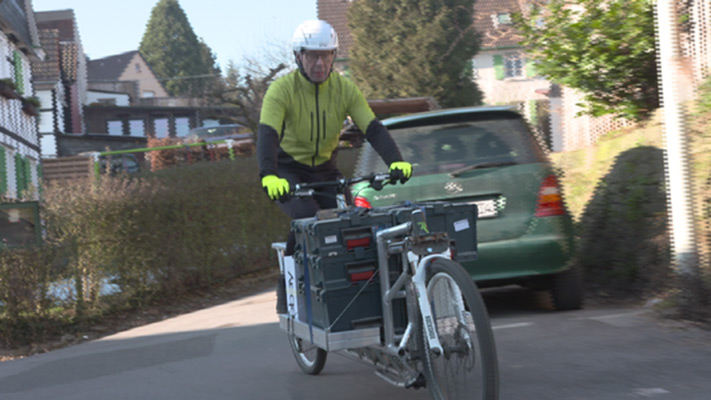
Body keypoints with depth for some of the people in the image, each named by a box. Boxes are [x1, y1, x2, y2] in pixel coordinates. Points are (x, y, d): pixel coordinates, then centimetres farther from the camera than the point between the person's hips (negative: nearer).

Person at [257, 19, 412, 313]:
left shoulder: (345, 89, -7)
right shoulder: (282, 89, -19)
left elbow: (373, 128, -16)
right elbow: (267, 133, -32)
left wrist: (395, 161, -34)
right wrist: (269, 176, -50)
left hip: (325, 171, 4)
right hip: (288, 173, -4)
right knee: (307, 217, -29)